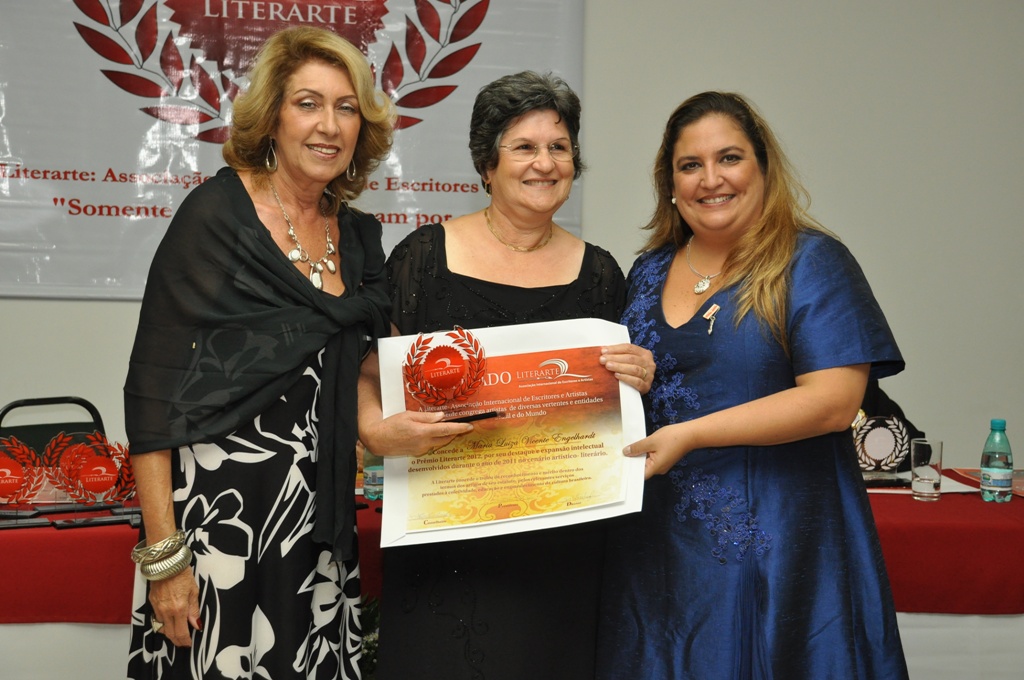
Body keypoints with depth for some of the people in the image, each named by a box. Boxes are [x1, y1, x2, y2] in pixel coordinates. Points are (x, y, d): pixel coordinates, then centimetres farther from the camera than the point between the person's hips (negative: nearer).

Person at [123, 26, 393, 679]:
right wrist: (162, 554, -15)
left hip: (322, 521, 5)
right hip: (221, 510, -5)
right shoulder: (218, 213, -8)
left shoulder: (360, 236, 9)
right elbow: (153, 387, -11)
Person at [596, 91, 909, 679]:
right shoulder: (649, 272, 11)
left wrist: (688, 435, -20)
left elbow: (834, 399, -16)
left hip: (775, 539, -4)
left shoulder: (811, 262, -6)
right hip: (660, 537, 5)